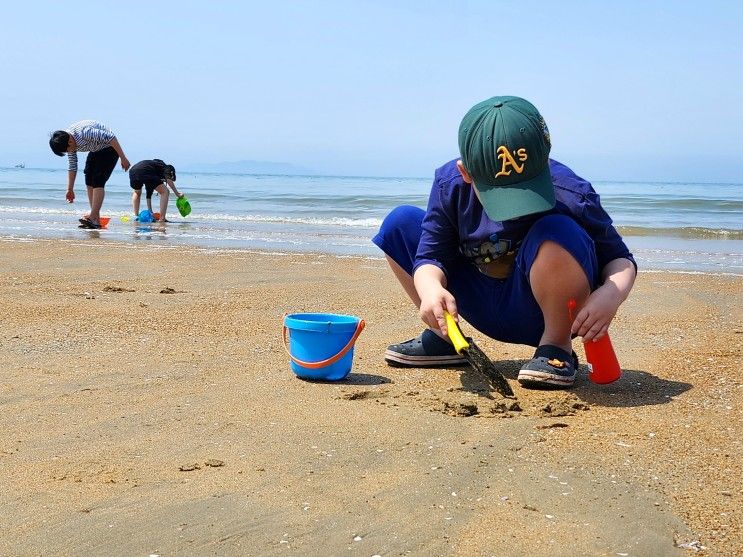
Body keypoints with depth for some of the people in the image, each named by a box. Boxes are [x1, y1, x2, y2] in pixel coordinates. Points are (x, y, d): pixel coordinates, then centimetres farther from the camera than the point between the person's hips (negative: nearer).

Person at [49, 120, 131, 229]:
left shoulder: (84, 132, -35)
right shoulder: (69, 142, -8)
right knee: (89, 183, 0)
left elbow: (111, 137, -30)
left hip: (109, 148, -8)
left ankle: (93, 218, -23)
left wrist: (123, 158, -26)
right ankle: (96, 218, 1)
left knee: (98, 182, -19)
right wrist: (70, 189, 6)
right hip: (95, 151, 8)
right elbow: (72, 166, 3)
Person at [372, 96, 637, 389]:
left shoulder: (571, 196, -24)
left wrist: (611, 294, -37)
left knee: (557, 233, -37)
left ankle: (557, 346, -11)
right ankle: (443, 337, 9)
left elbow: (620, 259, -13)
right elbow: (430, 255, -12)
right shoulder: (450, 184, -15)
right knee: (400, 223, -4)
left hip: (542, 312, -4)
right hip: (485, 308, 4)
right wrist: (430, 288, -37)